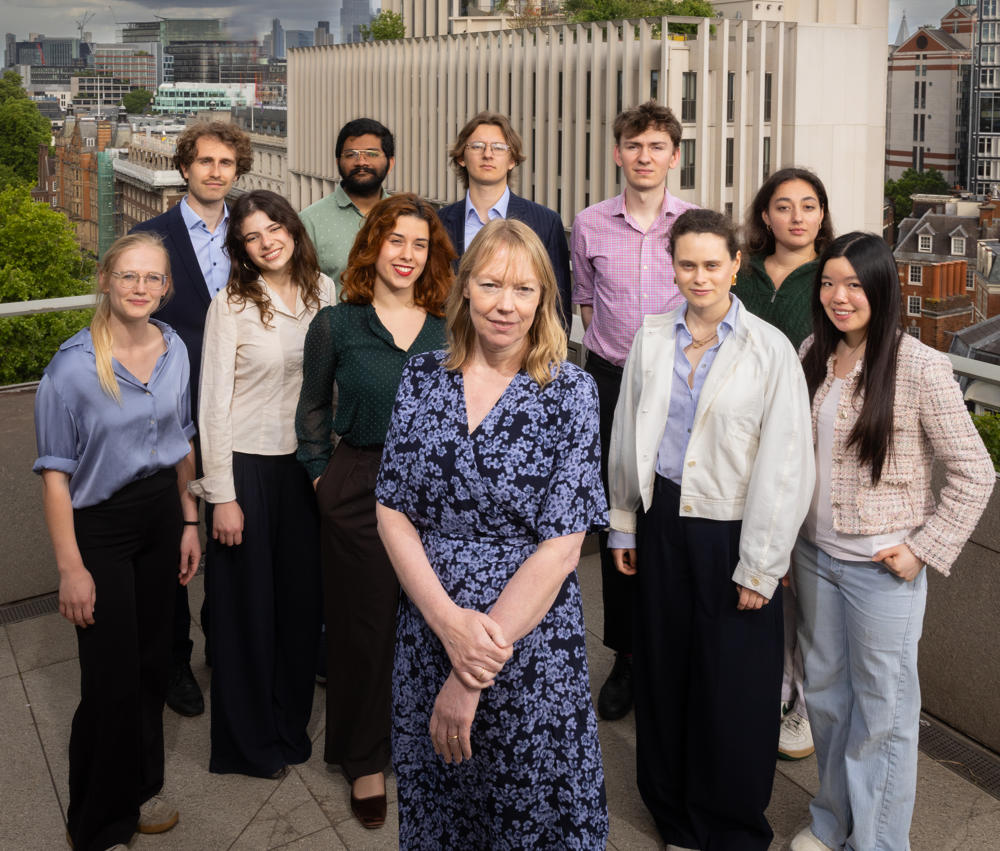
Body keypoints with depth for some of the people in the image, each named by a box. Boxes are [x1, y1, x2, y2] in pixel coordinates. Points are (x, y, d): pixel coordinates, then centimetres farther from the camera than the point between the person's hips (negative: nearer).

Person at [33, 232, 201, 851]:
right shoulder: (73, 366, -17)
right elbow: (56, 472, -15)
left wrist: (189, 522, 10)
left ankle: (139, 789, 37)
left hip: (161, 515, 5)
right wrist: (71, 567, -16)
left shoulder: (175, 350, 0)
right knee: (114, 678, -1)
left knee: (154, 661, 14)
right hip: (100, 526, -5)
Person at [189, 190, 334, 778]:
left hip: (306, 462, 4)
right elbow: (214, 404, -11)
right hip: (247, 464, -4)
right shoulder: (232, 306, -11)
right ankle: (249, 742, 25)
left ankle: (292, 725, 32)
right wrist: (222, 495, -12)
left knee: (303, 597, 12)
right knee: (247, 602, 6)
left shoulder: (322, 290, 2)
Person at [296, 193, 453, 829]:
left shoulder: (448, 329, 4)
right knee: (365, 626, 8)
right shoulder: (336, 325, -1)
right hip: (359, 490, -2)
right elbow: (312, 407, 8)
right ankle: (366, 761, 26)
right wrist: (320, 473, 3)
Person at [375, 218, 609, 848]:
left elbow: (561, 545, -14)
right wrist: (449, 622, -17)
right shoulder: (423, 378, 1)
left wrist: (474, 678, -16)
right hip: (427, 635, 3)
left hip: (531, 645, -3)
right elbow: (392, 512, -1)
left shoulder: (569, 392, -9)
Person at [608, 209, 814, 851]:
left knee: (734, 689, 6)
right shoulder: (651, 340, 3)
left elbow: (786, 466, -9)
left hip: (732, 529, -3)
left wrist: (760, 567, -9)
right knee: (665, 672, 13)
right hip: (665, 522, 4)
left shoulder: (770, 350, -9)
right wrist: (623, 526, 13)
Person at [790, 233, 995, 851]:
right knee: (825, 694, 20)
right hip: (815, 553, 6)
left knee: (882, 708, 9)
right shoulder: (813, 354, 1)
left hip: (883, 566, -6)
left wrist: (927, 549, -13)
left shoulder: (920, 367, -16)